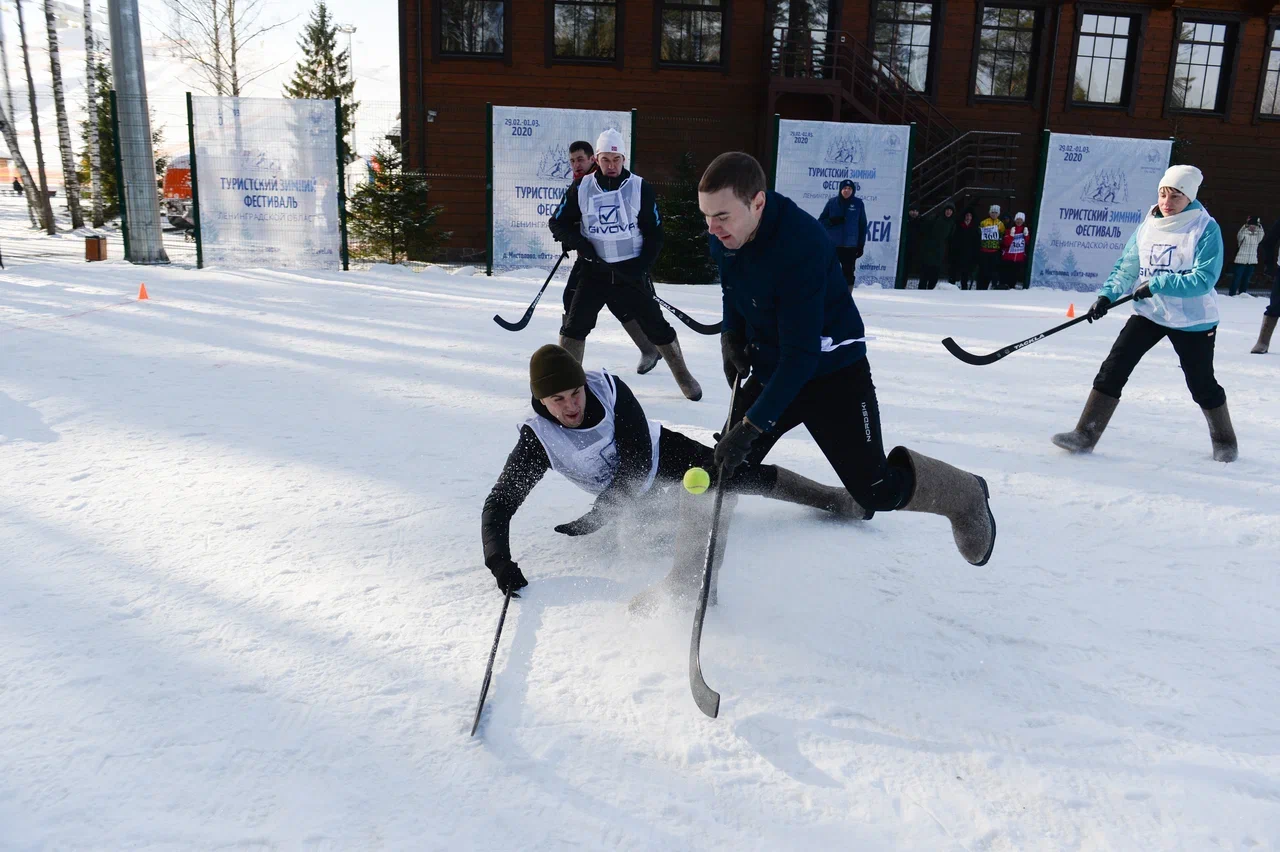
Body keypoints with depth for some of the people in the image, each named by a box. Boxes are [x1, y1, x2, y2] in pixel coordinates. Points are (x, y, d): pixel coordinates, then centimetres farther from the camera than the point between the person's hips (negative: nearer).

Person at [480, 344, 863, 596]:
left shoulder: (608, 388, -29)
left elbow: (638, 460, -27)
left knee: (748, 476, -1)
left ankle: (840, 500, 13)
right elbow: (497, 505, -25)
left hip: (664, 454, -1)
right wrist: (499, 561, -41)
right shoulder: (537, 440, -26)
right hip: (631, 493, 1)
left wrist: (595, 517, -33)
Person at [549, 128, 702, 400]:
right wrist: (578, 241, -14)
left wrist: (642, 266, -12)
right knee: (575, 324, -7)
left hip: (630, 271, -1)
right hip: (595, 270, 1)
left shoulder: (640, 187, -5)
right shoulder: (581, 187, -2)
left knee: (655, 324, 1)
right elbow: (558, 223, 5)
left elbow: (655, 232, -1)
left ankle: (684, 377, 15)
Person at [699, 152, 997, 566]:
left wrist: (752, 425, -36)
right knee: (721, 472, 0)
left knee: (878, 492, -2)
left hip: (834, 374, -7)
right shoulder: (723, 235, -9)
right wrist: (732, 334, 1)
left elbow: (802, 355, -34)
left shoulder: (800, 244, -33)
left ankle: (964, 496, 26)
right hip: (770, 372, 7)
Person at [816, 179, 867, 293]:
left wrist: (861, 245, 1)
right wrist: (832, 221, -16)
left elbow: (862, 225, 5)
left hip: (850, 247, -1)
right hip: (832, 245, 1)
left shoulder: (858, 203, 3)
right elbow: (821, 221, 5)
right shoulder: (832, 202, 4)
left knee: (848, 273, 2)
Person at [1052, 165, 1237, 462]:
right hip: (1148, 313, 4)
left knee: (1202, 384, 10)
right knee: (1113, 368, -9)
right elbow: (1126, 267, 6)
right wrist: (1107, 295, -9)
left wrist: (1156, 284, -27)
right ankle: (1085, 435, -6)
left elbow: (1204, 279, -21)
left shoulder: (1206, 228, -13)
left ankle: (1224, 440, 35)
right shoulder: (1148, 225, 2)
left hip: (1193, 321, -4)